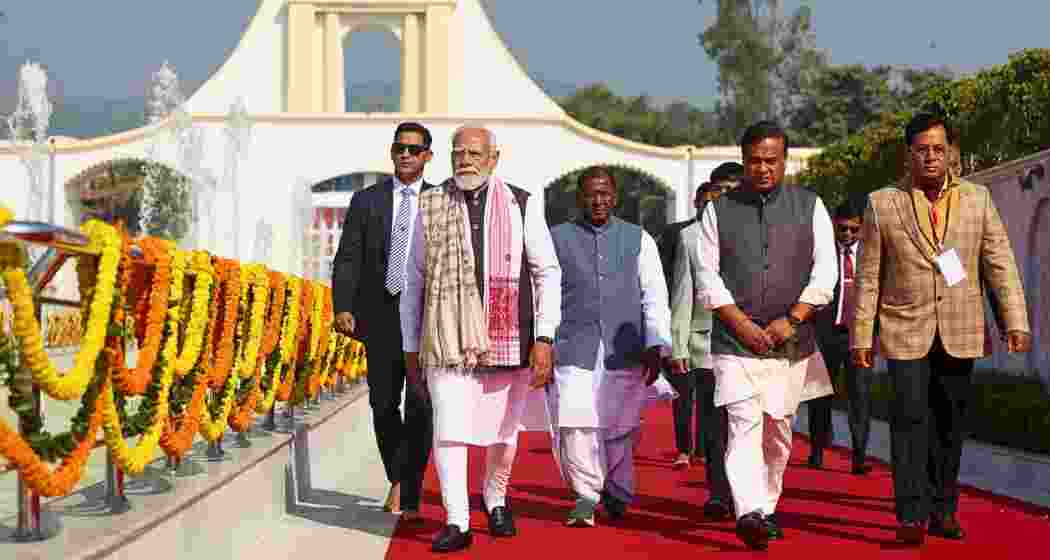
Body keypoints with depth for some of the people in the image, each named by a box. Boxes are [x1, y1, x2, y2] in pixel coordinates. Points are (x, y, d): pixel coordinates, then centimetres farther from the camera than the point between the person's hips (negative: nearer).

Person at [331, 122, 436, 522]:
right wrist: (342, 307, -10)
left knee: (420, 407, -6)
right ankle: (398, 478, 29)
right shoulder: (366, 201, 8)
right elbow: (347, 259, 2)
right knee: (383, 405, 7)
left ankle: (410, 495, 0)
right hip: (381, 316, 2)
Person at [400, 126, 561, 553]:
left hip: (508, 341, 1)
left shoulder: (522, 205, 3)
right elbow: (414, 281, 10)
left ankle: (495, 500, 37)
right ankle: (456, 522, 0)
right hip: (447, 341, 0)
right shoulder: (431, 207, 5)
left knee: (503, 433, 12)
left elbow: (548, 274, 4)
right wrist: (411, 349, 10)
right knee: (448, 431, -11)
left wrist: (544, 338, -5)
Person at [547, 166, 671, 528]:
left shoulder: (638, 239, 10)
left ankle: (617, 495, 28)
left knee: (620, 429, 5)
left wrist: (656, 346, -4)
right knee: (575, 424, -13)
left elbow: (655, 297, 6)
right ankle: (586, 496, 3)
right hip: (574, 349, -1)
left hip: (624, 350, 1)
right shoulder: (557, 238, 7)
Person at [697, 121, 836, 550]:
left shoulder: (809, 206, 7)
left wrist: (791, 320, -8)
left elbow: (825, 270, 2)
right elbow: (708, 275, 1)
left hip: (792, 343, 2)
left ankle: (766, 509, 22)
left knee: (778, 432, 8)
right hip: (735, 340, -2)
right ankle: (749, 514, -22)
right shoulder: (718, 210, 6)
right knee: (744, 426, -15)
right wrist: (742, 324, -9)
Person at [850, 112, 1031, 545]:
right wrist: (861, 336, 0)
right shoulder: (882, 204, 2)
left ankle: (943, 510, 20)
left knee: (950, 424, 9)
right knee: (910, 417, -10)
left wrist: (1015, 322, -3)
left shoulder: (977, 199, 8)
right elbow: (868, 277, 2)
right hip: (906, 330, -2)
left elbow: (1000, 262, 5)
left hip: (960, 331, 2)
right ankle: (912, 514, -8)